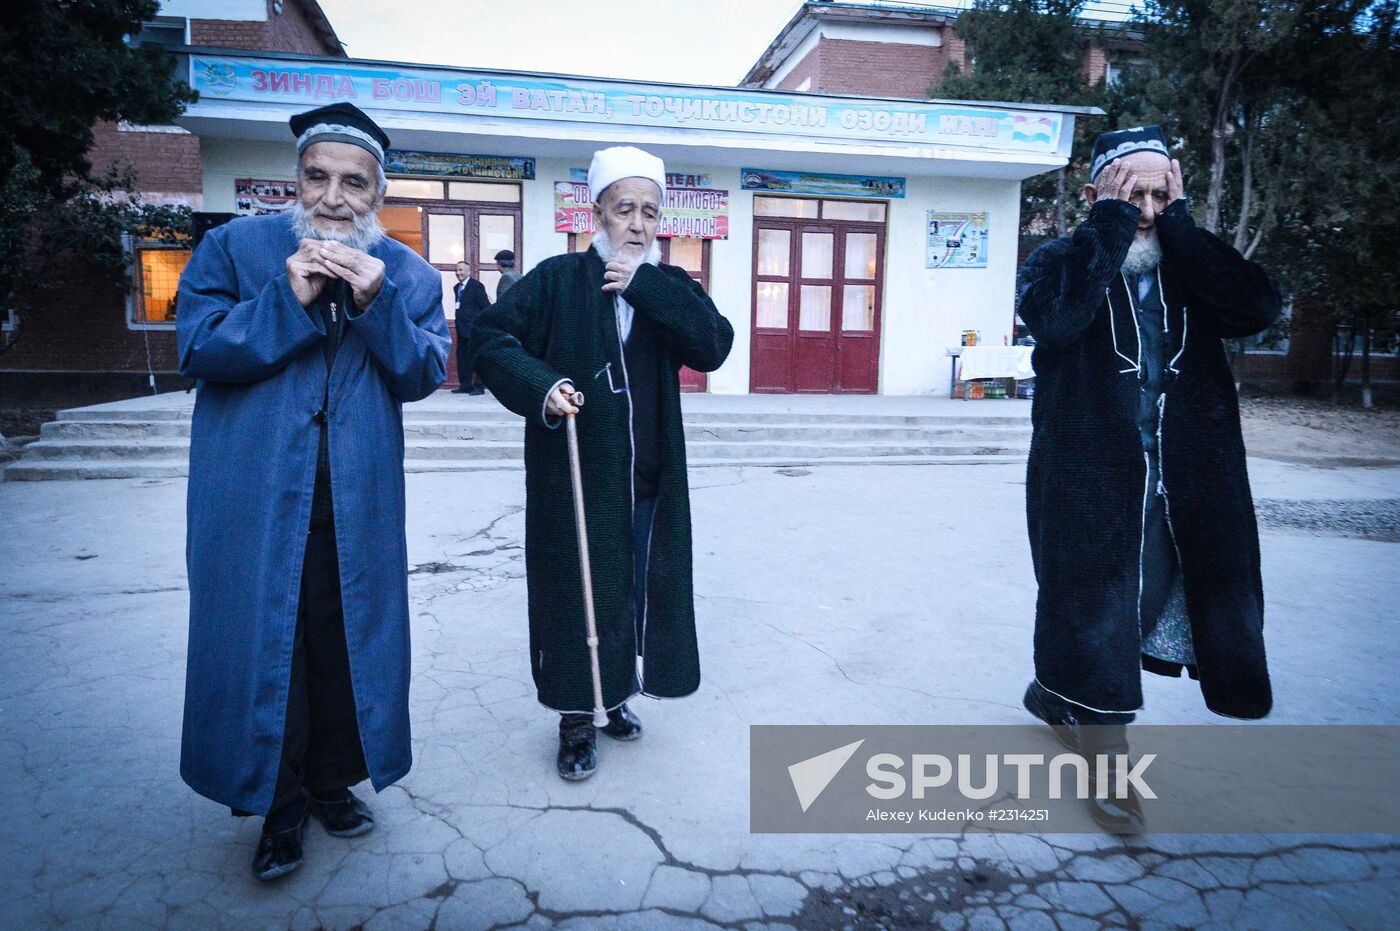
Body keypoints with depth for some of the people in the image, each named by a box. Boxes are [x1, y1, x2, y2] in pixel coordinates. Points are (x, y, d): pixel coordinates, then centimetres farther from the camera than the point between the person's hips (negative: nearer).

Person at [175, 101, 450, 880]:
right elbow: (198, 348, -7)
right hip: (256, 494, -1)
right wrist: (289, 300, -17)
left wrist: (376, 305, -17)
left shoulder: (408, 272, 7)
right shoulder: (235, 247, 2)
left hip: (359, 497, 2)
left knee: (349, 634, 10)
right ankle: (281, 802, 20)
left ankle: (333, 780, 30)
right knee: (265, 636, 3)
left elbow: (427, 372, -2)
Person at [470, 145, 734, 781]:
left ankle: (612, 697, 33)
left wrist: (646, 286, -15)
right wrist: (539, 386, -21)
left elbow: (714, 346, -10)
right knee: (576, 590, 3)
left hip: (650, 478, 4)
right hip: (575, 475, -3)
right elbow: (491, 337, -5)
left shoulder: (669, 286, 6)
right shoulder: (559, 279, -2)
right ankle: (576, 719, 19)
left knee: (638, 589, 13)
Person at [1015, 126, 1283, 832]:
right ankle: (1108, 763, 19)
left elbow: (1260, 306, -11)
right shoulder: (1064, 261, -2)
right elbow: (1051, 316, -25)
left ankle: (1054, 695, 40)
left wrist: (1176, 220, -9)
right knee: (1098, 611, 1)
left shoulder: (1193, 265, 9)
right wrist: (1111, 219, -18)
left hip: (1186, 484, 5)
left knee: (1146, 606, 15)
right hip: (1090, 479, -4)